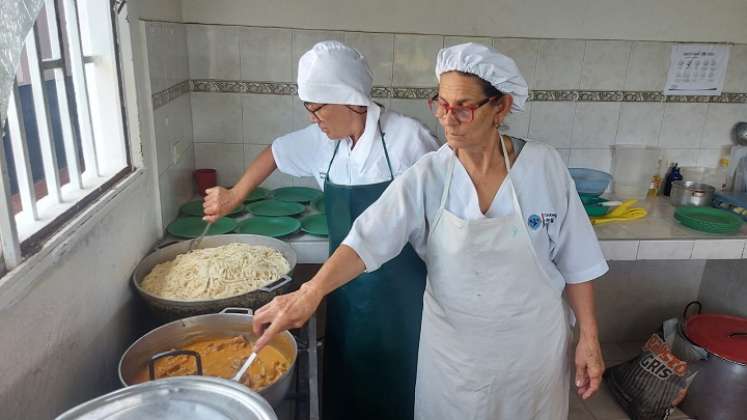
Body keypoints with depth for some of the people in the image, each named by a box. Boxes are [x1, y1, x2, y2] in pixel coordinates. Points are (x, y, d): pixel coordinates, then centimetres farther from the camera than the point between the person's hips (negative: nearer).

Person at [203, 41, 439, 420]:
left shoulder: (406, 137, -19)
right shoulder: (323, 141, -1)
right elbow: (276, 153, 17)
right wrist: (234, 196, 17)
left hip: (401, 290, -5)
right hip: (348, 286, 5)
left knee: (396, 384, 12)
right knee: (346, 380, 20)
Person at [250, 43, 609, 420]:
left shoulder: (544, 166, -13)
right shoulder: (427, 176, -14)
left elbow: (574, 260, -5)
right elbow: (368, 239, -23)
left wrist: (588, 338, -2)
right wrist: (311, 292, -37)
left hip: (533, 344, 1)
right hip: (452, 347, 0)